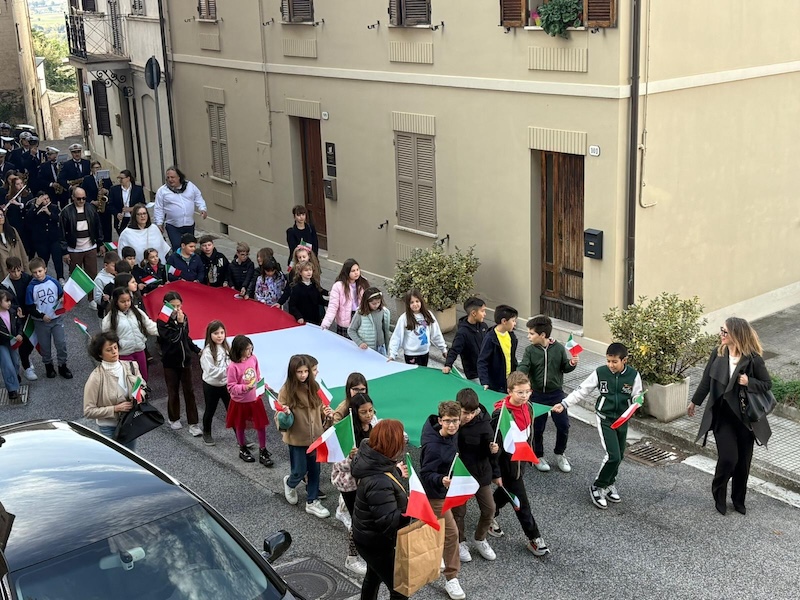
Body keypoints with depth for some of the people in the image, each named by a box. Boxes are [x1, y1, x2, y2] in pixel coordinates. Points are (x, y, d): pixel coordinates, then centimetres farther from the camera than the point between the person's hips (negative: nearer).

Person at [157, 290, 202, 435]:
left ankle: (193, 424, 6)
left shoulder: (184, 317, -1)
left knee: (189, 391, 3)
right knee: (173, 392, 9)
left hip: (185, 360, 4)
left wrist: (197, 350, 11)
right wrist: (179, 324, -27)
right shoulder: (162, 322, -15)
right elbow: (173, 339, -27)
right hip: (170, 362, -4)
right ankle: (173, 418, 31)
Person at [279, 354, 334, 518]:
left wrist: (328, 415, -10)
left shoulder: (314, 387, -3)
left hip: (315, 437, 4)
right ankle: (289, 483, 42)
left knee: (314, 470, 12)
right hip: (297, 439, -4)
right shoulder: (286, 391, -14)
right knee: (300, 471, 7)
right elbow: (281, 419, -11)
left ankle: (312, 502, 27)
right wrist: (284, 415, -32)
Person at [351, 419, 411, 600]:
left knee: (374, 576, 31)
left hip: (371, 537, 10)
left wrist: (396, 473, 13)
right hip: (376, 543, -10)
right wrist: (410, 506, -30)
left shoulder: (373, 461, -11)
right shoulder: (380, 483, -39)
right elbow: (388, 522, -35)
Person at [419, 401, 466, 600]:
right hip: (435, 494, -8)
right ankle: (451, 579, 4)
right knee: (451, 532, -6)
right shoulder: (433, 447, -34)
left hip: (445, 490, 8)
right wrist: (441, 480, -45)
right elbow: (426, 475, -29)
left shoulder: (452, 435, -9)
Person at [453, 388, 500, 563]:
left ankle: (480, 539, 35)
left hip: (481, 472, 1)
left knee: (489, 509, 10)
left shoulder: (482, 423, -16)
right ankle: (460, 542, 35)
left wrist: (493, 449, -23)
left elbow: (487, 449, -5)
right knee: (458, 511, 12)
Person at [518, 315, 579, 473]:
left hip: (556, 394, 0)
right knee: (537, 427, 7)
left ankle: (559, 454, 25)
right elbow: (523, 368, -17)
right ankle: (538, 456, 27)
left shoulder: (559, 348, -5)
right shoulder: (530, 351, -6)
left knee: (563, 425, 2)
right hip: (537, 395, 0)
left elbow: (565, 368, 4)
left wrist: (572, 364, -18)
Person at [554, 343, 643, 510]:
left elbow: (637, 396, -2)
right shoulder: (600, 372, -13)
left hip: (623, 419, 3)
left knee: (618, 456, 13)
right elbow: (582, 391, -7)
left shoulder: (633, 375, -10)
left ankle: (609, 484, 37)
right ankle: (597, 488, 6)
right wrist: (564, 404, -12)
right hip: (605, 419, -3)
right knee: (613, 456, -13)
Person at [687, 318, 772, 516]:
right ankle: (719, 492, 21)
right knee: (728, 458, -7)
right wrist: (695, 402, 16)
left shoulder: (753, 359, -15)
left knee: (743, 460, 10)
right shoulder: (718, 353, -6)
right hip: (722, 415, 1)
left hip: (745, 416, -1)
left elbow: (767, 384, -4)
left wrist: (748, 382, -23)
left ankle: (738, 499, 31)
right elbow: (707, 380, 7)